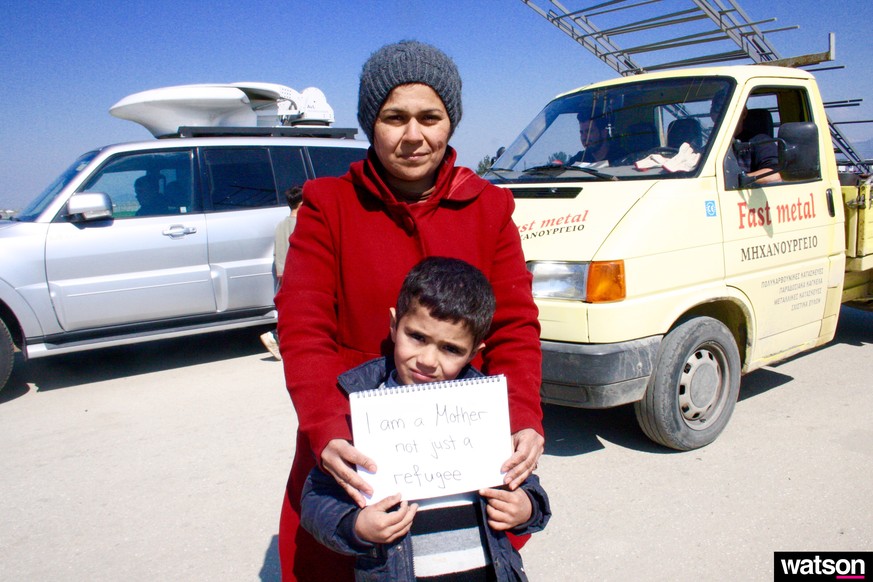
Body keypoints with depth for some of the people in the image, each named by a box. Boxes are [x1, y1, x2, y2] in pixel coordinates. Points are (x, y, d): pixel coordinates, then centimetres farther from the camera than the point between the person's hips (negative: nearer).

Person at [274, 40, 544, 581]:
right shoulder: (329, 204, -4)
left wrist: (525, 421, -20)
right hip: (355, 448, -1)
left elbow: (515, 323, -4)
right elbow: (303, 330, -12)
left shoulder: (489, 206, 1)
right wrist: (328, 431, -28)